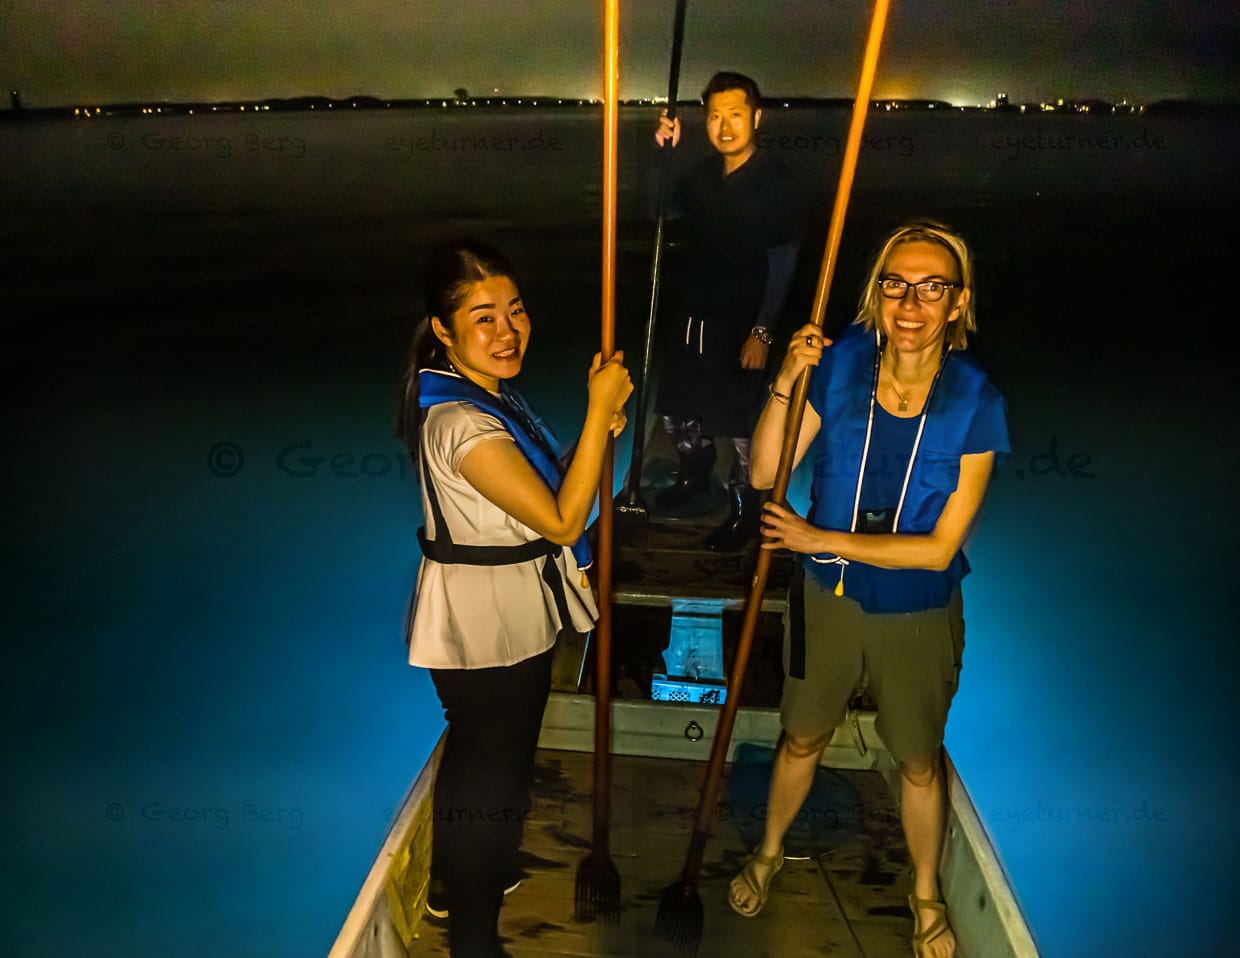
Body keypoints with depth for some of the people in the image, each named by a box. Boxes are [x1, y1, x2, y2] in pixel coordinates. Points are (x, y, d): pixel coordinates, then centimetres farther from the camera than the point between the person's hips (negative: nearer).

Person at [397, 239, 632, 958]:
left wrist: (599, 431, -5)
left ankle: (455, 876, 51)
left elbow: (544, 487, 11)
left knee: (477, 753, 27)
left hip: (513, 615, 10)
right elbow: (561, 521, -28)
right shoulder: (460, 423, -28)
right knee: (495, 776, 7)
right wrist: (600, 412, -26)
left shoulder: (491, 393, 4)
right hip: (487, 627, -10)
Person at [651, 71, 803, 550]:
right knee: (676, 409, 17)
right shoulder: (704, 174, 6)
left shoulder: (776, 183, -13)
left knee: (739, 421, 2)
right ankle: (694, 477, 43)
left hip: (741, 325, -7)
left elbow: (782, 264, -14)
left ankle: (745, 509, 22)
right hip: (694, 314, 7)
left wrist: (762, 331, -17)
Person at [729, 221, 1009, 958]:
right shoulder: (840, 364, -17)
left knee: (920, 763, 20)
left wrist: (817, 538, -21)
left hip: (918, 616, -1)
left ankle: (926, 896, 48)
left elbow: (940, 547, -20)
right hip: (827, 598, 2)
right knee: (803, 739, 22)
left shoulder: (976, 404, -22)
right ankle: (770, 853, 52)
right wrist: (785, 386, -29)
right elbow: (765, 475, -15)